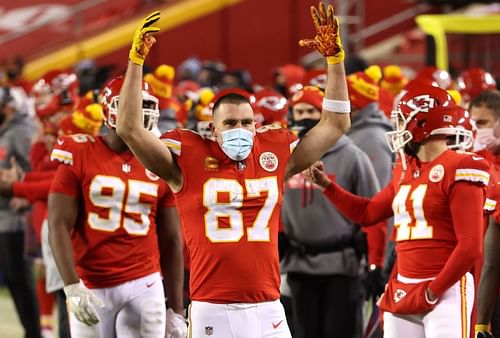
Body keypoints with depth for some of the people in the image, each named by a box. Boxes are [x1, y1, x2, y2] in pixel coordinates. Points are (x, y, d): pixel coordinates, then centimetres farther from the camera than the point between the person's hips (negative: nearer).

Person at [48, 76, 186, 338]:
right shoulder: (80, 157, -4)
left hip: (143, 286, 2)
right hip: (91, 287, -2)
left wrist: (176, 309, 8)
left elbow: (170, 240, 10)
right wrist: (72, 288, -17)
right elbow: (59, 226, -7)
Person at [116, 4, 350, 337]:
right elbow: (130, 129, -5)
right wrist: (137, 60, -10)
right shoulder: (189, 158, 2)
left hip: (267, 310, 3)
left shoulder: (275, 153, 10)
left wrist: (335, 57, 11)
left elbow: (336, 125, 18)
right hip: (211, 311, -3)